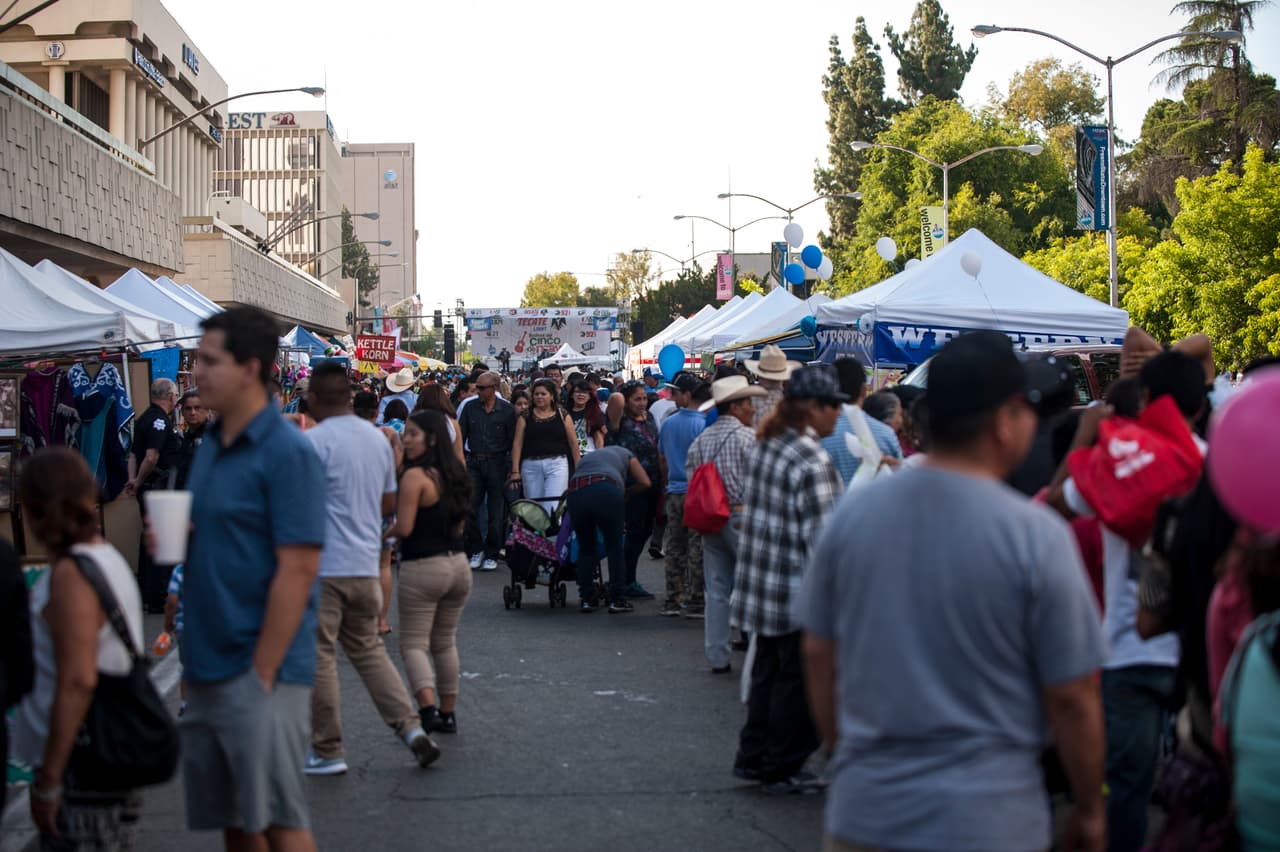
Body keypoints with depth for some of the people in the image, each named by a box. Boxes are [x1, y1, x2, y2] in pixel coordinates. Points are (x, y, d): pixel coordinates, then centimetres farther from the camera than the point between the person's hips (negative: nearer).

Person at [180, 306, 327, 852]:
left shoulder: (287, 453, -12)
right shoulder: (210, 447, 12)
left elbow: (297, 570, -17)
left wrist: (262, 674, -18)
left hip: (260, 669, -8)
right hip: (207, 669, 8)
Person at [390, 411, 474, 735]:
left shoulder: (415, 476, -14)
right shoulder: (455, 474, 10)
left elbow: (404, 527, -17)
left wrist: (386, 532, 2)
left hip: (423, 568, -7)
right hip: (458, 564, 7)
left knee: (414, 643, -2)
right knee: (445, 643, 17)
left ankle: (427, 708, -21)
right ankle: (447, 714, 22)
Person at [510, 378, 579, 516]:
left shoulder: (562, 415, 6)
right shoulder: (526, 417, 8)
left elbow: (573, 442, 7)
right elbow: (517, 444, 3)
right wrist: (515, 471, -4)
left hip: (557, 464, -2)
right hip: (531, 466, 2)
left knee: (553, 506, -14)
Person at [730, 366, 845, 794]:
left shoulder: (765, 447, 7)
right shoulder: (812, 462, -21)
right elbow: (822, 537, -22)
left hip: (760, 583, 9)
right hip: (798, 594, -9)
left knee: (768, 671, 19)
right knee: (798, 679, 4)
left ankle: (754, 757, 28)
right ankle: (782, 769, 13)